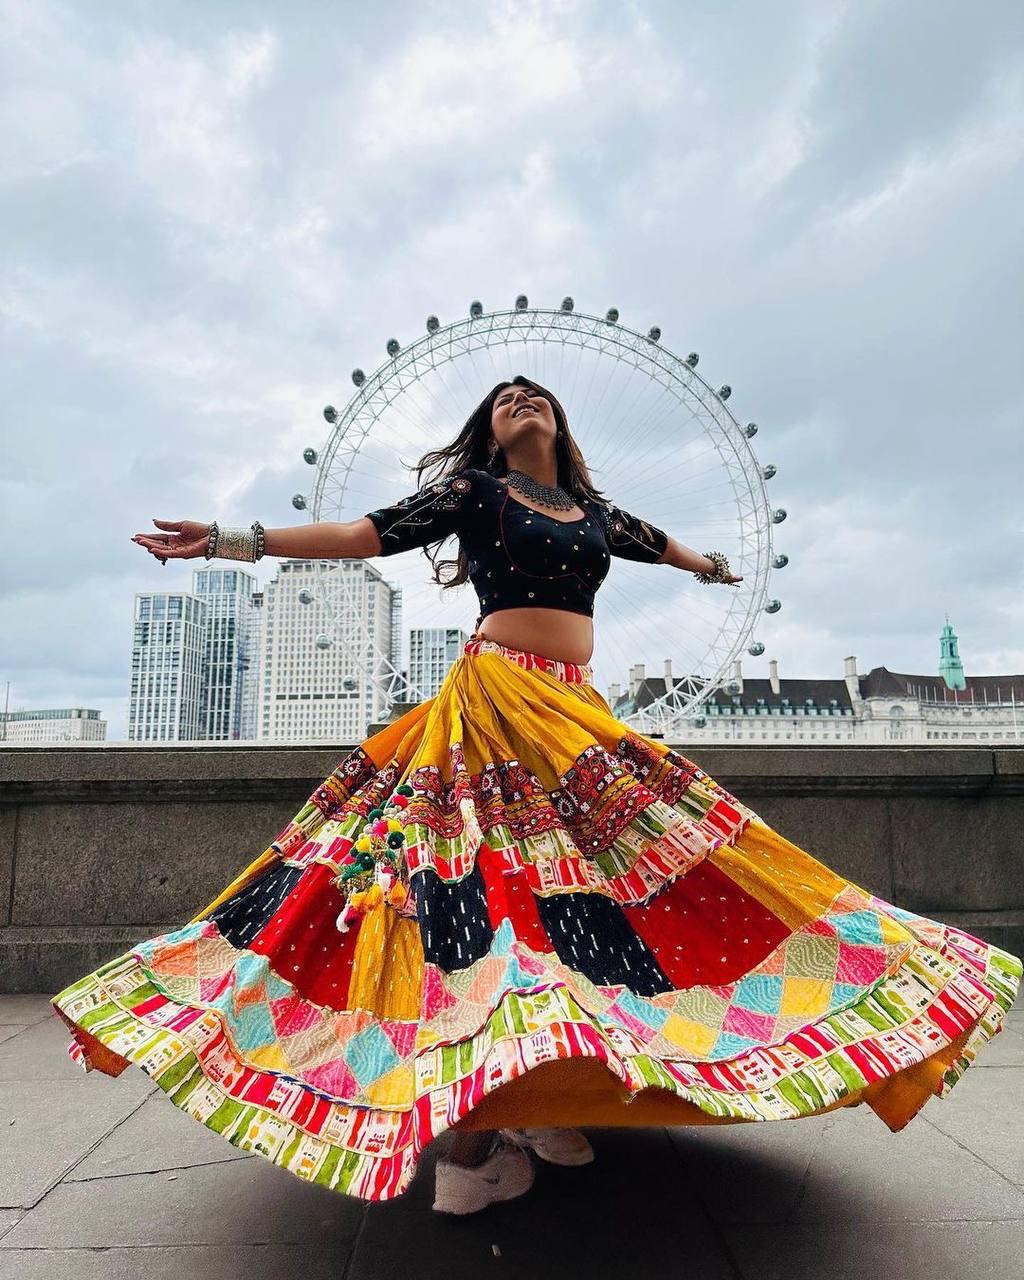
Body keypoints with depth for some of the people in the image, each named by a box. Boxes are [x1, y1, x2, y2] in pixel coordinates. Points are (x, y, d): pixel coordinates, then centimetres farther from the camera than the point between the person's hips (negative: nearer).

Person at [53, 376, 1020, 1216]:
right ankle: (472, 1132, -9)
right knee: (484, 877, -13)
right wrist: (237, 541, -8)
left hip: (575, 709, 6)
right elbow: (370, 534, -1)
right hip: (495, 697, -5)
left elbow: (658, 545, 38)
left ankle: (536, 1101, 9)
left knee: (568, 881, 0)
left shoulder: (593, 509, 19)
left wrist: (712, 567, 56)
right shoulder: (474, 490, 6)